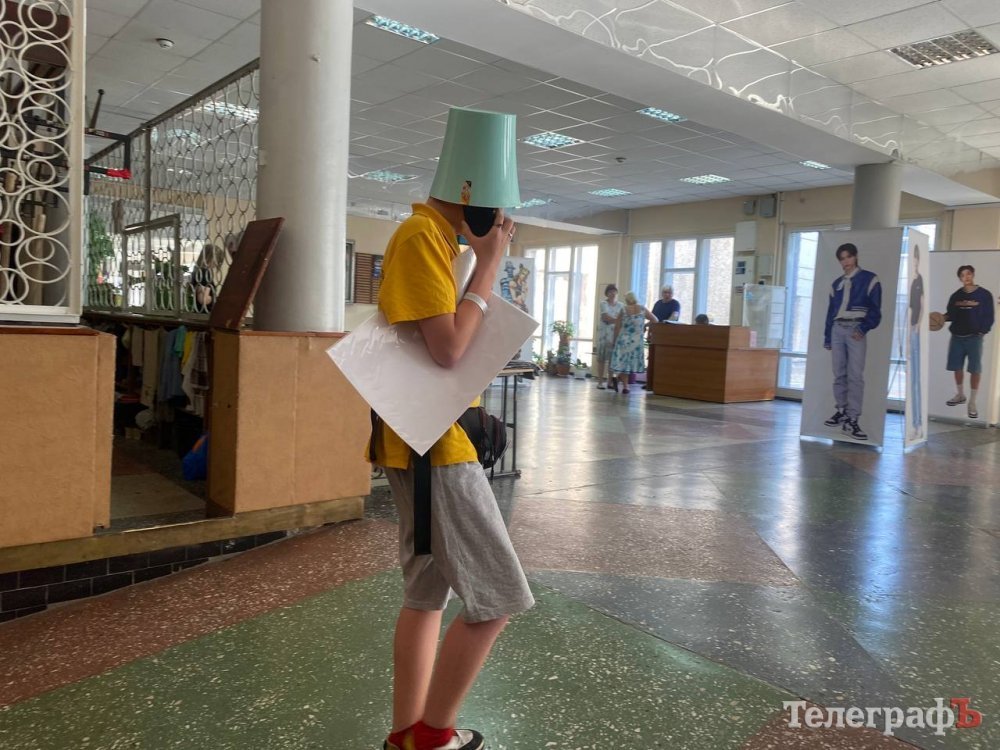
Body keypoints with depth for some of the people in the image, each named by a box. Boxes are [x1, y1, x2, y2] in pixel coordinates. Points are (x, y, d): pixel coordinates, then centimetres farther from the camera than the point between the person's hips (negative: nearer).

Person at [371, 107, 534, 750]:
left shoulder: (437, 238, 16)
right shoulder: (420, 238, -15)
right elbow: (449, 349, -22)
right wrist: (489, 265, -14)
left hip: (428, 441, 10)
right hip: (433, 444, -10)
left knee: (428, 593, 15)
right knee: (498, 598, -4)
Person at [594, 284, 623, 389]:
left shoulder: (620, 305, 12)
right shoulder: (603, 303, 0)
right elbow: (606, 318, -12)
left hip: (616, 334, 3)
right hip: (604, 333, -3)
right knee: (602, 358, -3)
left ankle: (610, 382, 5)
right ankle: (600, 382, -1)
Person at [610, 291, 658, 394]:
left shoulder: (623, 310, -2)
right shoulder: (642, 309, 1)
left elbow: (617, 327, -1)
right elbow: (655, 320, 8)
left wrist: (615, 340, 8)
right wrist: (644, 325, 21)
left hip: (623, 339, 0)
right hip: (636, 340, 0)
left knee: (622, 360, 8)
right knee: (631, 361, 4)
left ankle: (615, 376, -19)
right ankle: (625, 387, 1)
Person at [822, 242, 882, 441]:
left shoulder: (869, 279, 3)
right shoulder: (837, 283, 18)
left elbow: (875, 308, -3)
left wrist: (864, 328, -17)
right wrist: (827, 337, 14)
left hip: (856, 329, -5)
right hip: (837, 329, 5)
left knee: (855, 376, -10)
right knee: (839, 374, 7)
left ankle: (852, 420, -13)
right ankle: (842, 411, 17)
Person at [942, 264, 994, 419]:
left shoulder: (984, 295, -4)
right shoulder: (956, 296, 7)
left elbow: (989, 316, -4)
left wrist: (982, 331, -14)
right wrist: (944, 317, -10)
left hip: (974, 337, -4)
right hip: (957, 336, 4)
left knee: (975, 369, -2)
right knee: (957, 367, 11)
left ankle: (972, 403, 4)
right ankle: (960, 395, 31)